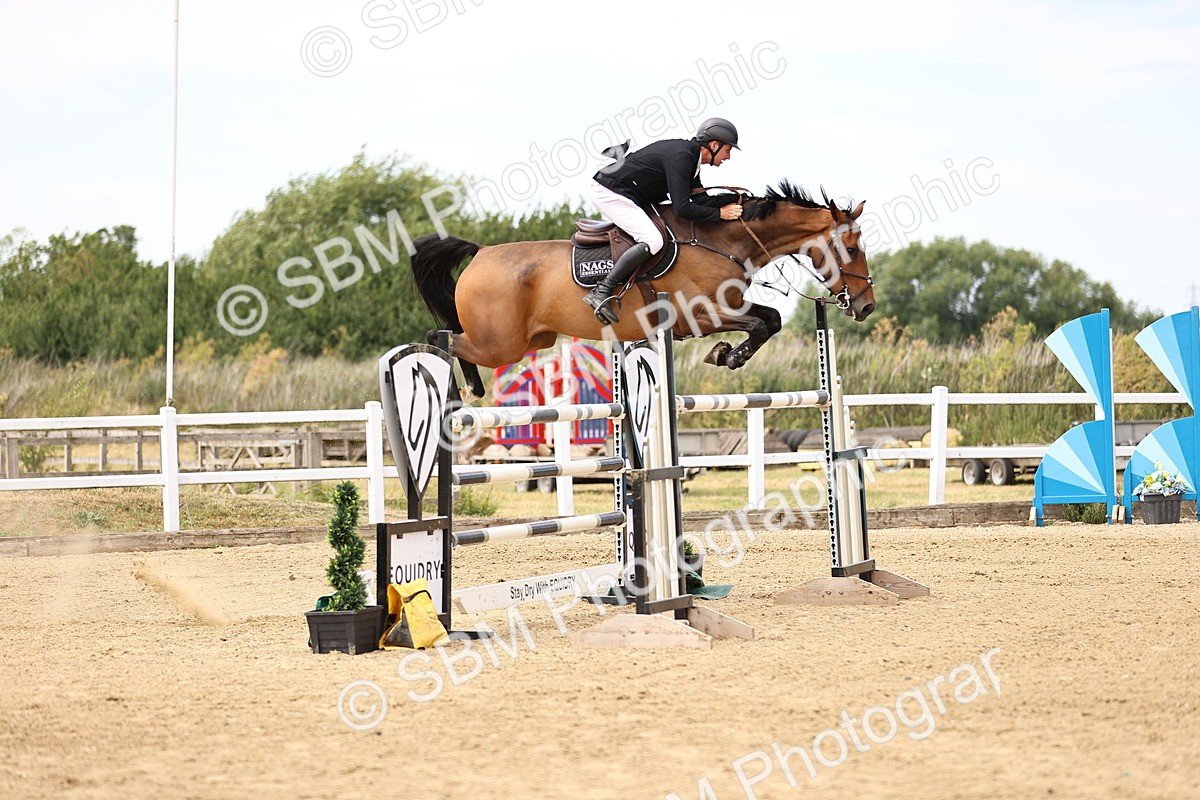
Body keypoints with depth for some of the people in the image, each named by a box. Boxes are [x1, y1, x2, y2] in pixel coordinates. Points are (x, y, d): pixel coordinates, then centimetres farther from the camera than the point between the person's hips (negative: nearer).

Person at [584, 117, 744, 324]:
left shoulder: (690, 154, 9)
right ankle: (601, 292, -23)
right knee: (652, 241, -25)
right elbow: (682, 208, -26)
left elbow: (698, 194, 20)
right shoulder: (680, 157, -22)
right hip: (609, 193, -11)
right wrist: (720, 214, -18)